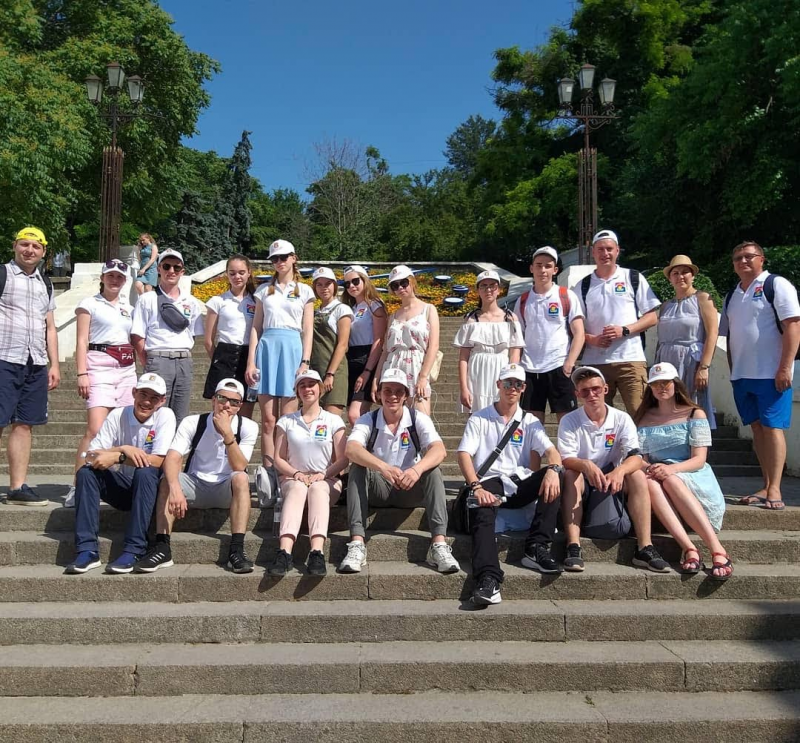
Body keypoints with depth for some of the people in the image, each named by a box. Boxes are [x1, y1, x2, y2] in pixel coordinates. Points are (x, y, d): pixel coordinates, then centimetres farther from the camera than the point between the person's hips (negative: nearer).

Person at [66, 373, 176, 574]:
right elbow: (89, 456, -9)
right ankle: (87, 550, -22)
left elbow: (157, 461, -21)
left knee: (144, 472, -34)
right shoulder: (117, 415, -3)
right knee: (85, 472, -20)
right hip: (122, 486, 4)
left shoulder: (165, 416, -11)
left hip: (150, 487, -3)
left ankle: (133, 551, -32)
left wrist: (117, 457, -26)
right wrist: (123, 449, -25)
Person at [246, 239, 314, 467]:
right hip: (267, 348, 1)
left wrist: (305, 362, -5)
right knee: (268, 420, -1)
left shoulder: (304, 291, 11)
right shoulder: (264, 291, 14)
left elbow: (308, 330, 6)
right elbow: (256, 327, 11)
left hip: (292, 348, -1)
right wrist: (251, 361, 2)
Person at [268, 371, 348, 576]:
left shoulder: (333, 421, 10)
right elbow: (278, 459, 9)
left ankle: (317, 553, -52)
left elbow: (343, 460, 3)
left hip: (327, 481, 0)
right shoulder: (286, 421, 14)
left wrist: (323, 474, -14)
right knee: (298, 488, -35)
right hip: (293, 479, 1)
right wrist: (296, 473, -10)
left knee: (317, 488, -36)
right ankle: (284, 553, -52)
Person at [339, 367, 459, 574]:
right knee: (357, 468, -28)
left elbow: (439, 450, -24)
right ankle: (357, 544, -36)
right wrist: (383, 467, -47)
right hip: (378, 489, 0)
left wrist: (417, 469, -46)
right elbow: (350, 449, -29)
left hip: (410, 490, 0)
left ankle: (439, 545, -35)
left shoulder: (419, 419, -6)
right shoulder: (367, 420, -7)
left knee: (433, 470, -27)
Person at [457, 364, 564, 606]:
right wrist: (476, 487, -19)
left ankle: (537, 548, -27)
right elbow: (464, 454, -1)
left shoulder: (530, 422, 18)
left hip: (521, 484, 3)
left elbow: (550, 451, 2)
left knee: (554, 477, -26)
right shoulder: (479, 419, 12)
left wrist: (553, 469, -24)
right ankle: (488, 579, -51)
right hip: (490, 484, -2)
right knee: (482, 516, -34)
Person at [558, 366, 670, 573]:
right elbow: (565, 460, -19)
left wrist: (619, 471, -41)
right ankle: (573, 548, -39)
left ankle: (644, 549, -29)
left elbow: (635, 457, -17)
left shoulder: (622, 419, -3)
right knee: (571, 475, -32)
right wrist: (586, 465, -42)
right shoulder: (569, 421, -6)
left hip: (613, 483, 2)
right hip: (582, 486, -1)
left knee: (638, 475, -25)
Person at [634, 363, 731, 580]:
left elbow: (699, 460, -4)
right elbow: (640, 459, 6)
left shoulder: (695, 414, 6)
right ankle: (689, 549, -46)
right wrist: (649, 468, -19)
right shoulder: (643, 420, 14)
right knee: (649, 482, -35)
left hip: (695, 480, -2)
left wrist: (671, 469, -24)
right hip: (659, 477, 2)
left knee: (671, 480, -37)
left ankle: (718, 551, -42)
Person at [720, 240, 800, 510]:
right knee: (757, 429, 8)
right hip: (741, 375, 6)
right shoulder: (732, 296, 16)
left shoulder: (776, 285, -3)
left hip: (771, 374, -6)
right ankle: (766, 486, 13)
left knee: (772, 427, -7)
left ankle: (774, 490, -5)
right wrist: (733, 370, 12)